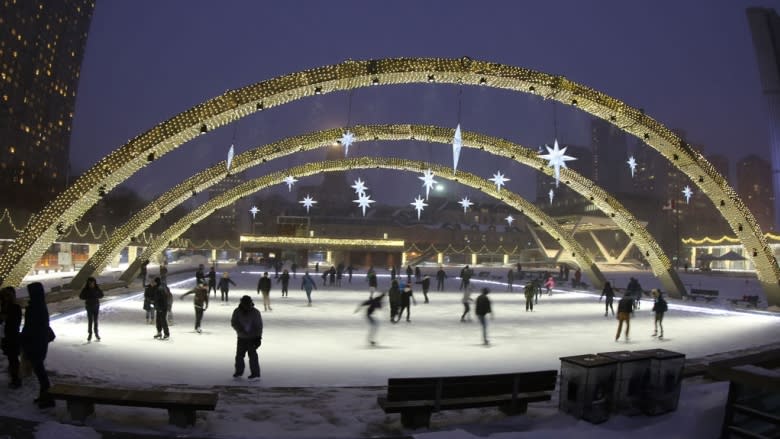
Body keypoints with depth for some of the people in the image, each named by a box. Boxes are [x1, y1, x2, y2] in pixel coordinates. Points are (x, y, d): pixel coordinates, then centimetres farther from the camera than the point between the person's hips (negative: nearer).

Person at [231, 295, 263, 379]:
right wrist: (240, 329, -22)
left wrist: (258, 337, -14)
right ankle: (239, 371, 29)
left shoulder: (255, 312, -10)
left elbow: (259, 326, -8)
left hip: (252, 338, -4)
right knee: (239, 354, 12)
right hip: (241, 338, 4)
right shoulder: (237, 312, -4)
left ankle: (255, 373, -2)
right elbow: (233, 322, -6)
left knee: (252, 355, -7)